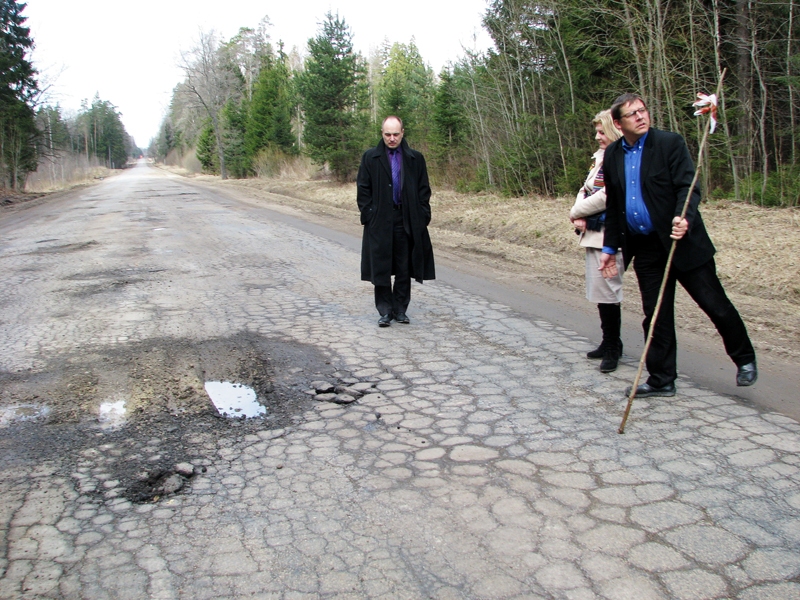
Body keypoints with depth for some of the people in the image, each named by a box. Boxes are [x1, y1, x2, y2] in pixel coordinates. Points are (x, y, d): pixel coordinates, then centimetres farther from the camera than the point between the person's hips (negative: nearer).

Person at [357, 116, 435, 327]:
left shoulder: (415, 159, 5)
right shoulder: (370, 158, 3)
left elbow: (424, 190, 7)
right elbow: (363, 189, 3)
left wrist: (422, 216, -1)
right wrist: (368, 215, -6)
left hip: (407, 222, 1)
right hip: (380, 222, -1)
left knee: (405, 269, 7)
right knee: (381, 268, 2)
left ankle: (400, 309, 18)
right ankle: (385, 311, 10)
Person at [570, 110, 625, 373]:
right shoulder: (600, 158, 16)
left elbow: (605, 197, -21)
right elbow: (585, 190, 17)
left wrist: (576, 212, -7)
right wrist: (579, 218, -1)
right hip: (593, 233, 9)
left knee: (606, 291, -5)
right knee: (599, 290, 15)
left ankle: (612, 347, 9)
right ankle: (609, 342, 27)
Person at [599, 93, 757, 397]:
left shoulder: (670, 143, -7)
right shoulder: (612, 154, 7)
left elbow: (688, 187, -16)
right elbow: (613, 206, 13)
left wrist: (684, 218, -35)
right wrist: (610, 248, 13)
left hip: (682, 241, -4)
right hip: (645, 248, 4)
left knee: (715, 303, 3)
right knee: (656, 315, 9)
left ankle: (745, 359, 27)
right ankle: (661, 379, 21)